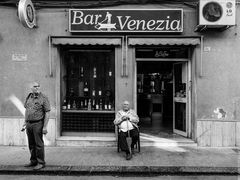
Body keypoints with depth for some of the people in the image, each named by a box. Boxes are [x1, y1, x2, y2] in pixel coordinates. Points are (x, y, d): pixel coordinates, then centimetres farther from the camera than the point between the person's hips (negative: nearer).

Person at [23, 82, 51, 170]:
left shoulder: (43, 98, -10)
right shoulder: (29, 97, 9)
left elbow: (47, 113, -12)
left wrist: (45, 127, -15)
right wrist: (25, 121, 17)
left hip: (38, 124, -6)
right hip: (29, 123, 6)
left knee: (39, 144, 0)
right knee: (31, 144, 14)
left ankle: (41, 163, 13)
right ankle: (33, 161, 29)